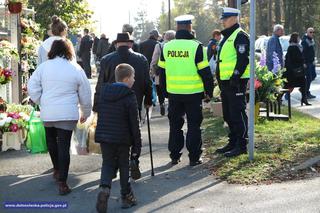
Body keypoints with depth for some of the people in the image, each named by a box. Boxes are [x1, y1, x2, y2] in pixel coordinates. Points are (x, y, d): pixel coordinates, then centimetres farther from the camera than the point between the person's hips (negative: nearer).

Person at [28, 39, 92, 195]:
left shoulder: (43, 66, 0)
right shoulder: (76, 69, -2)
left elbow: (32, 88, 0)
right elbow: (85, 95, 5)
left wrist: (42, 103, 13)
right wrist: (85, 113, 19)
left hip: (47, 113, 2)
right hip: (68, 114, -2)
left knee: (51, 141, 24)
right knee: (64, 146, 1)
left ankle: (57, 169, 38)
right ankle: (62, 183, 0)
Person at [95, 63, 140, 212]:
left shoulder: (103, 93, 5)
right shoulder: (129, 96, -12)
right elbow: (134, 123, -11)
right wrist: (137, 144, -5)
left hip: (104, 136, 4)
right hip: (122, 138, -4)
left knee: (107, 163, 12)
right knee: (124, 165, 12)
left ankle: (105, 188, -14)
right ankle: (126, 196, 20)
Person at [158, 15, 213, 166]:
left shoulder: (166, 47, 4)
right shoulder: (196, 46, -10)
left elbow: (162, 71, 11)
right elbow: (205, 72, -9)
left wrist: (165, 90, 21)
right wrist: (209, 91, 2)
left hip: (173, 93, 4)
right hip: (193, 93, -4)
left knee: (175, 125, 13)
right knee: (194, 125, 5)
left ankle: (174, 156, 18)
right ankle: (194, 157, 7)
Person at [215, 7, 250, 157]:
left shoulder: (240, 36, -11)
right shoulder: (226, 37, 20)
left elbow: (243, 59, -20)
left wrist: (235, 78, -23)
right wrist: (220, 80, 21)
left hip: (236, 82, -10)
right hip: (226, 82, 10)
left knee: (237, 114, -7)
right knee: (228, 115, 15)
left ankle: (241, 145, -1)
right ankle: (233, 142, 24)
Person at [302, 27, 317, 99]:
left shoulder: (312, 40, 13)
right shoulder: (305, 41, -16)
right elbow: (302, 52, -21)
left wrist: (313, 60, 18)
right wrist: (304, 63, -23)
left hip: (311, 62, 9)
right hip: (306, 63, -9)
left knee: (313, 75, 13)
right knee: (309, 77, -5)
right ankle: (307, 94, 4)